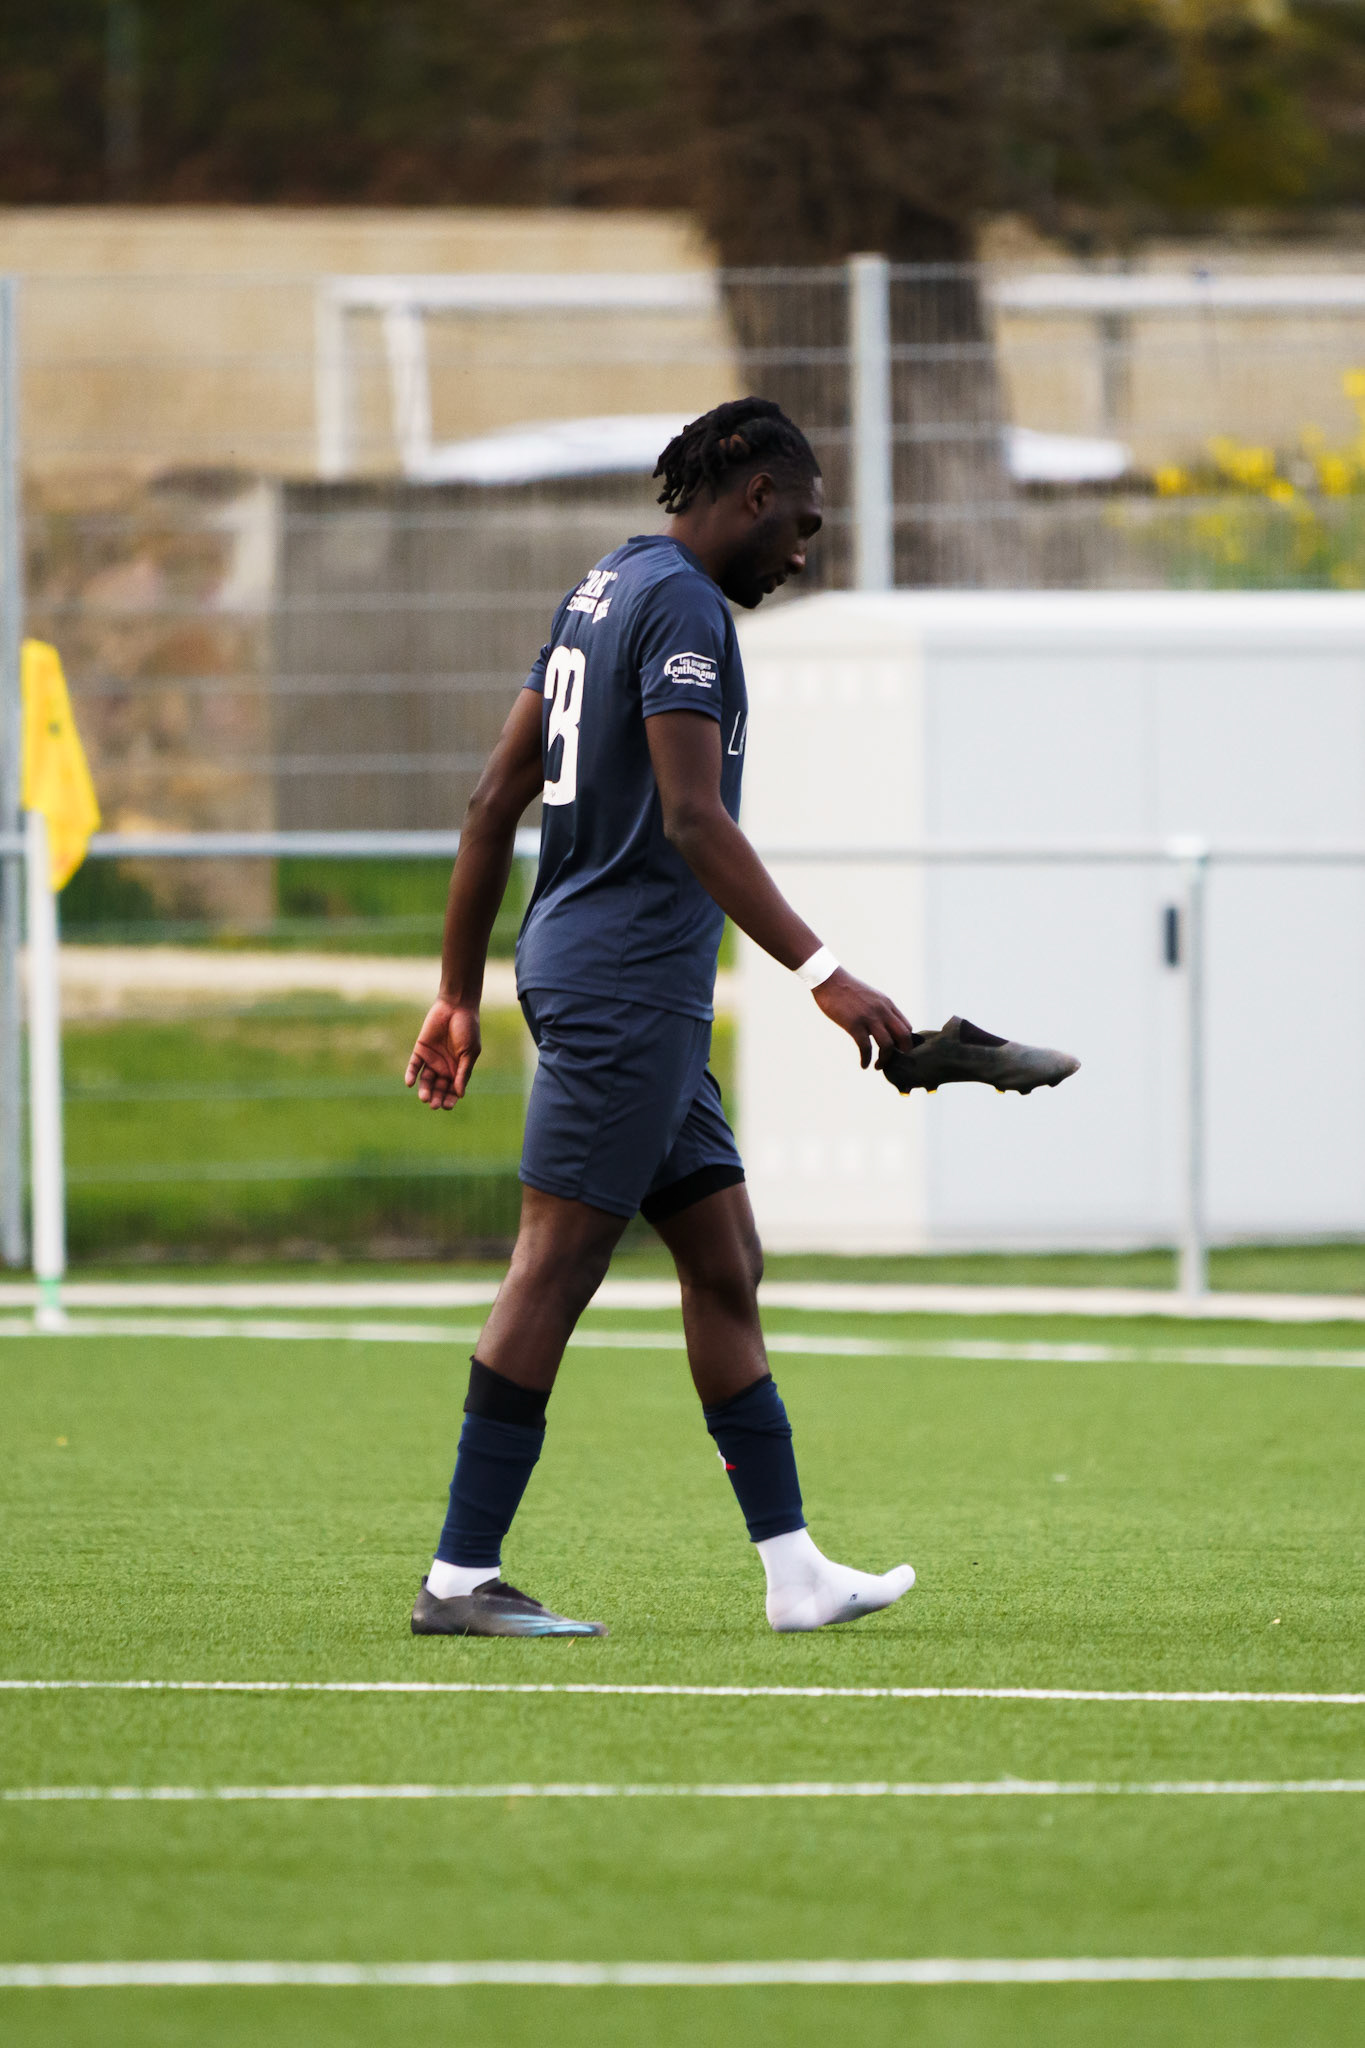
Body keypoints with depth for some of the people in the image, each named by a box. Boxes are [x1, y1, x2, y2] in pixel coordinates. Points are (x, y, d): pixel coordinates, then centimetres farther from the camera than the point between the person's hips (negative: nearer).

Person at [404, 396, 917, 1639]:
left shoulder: (606, 591, 18)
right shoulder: (682, 605, -12)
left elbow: (497, 799, 20)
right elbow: (693, 820, -22)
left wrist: (461, 992, 22)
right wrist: (824, 976, -26)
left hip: (616, 992, 10)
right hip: (627, 987, -10)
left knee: (726, 1263, 9)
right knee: (557, 1266, -8)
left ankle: (795, 1571, 9)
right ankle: (462, 1578, -8)